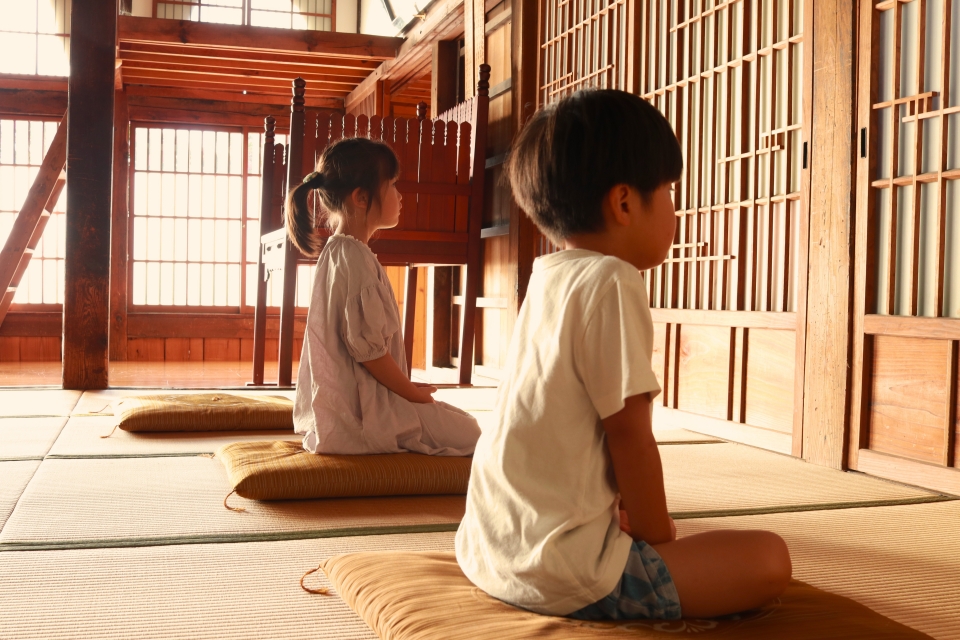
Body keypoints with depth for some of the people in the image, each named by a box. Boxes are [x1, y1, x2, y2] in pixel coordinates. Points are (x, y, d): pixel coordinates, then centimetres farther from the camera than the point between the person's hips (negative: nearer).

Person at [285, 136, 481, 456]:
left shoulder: (336, 251, 13)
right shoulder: (356, 258, -20)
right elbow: (366, 347, -24)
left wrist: (409, 388, 13)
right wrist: (413, 392, -10)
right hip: (359, 413, -10)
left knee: (462, 422, 21)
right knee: (469, 433, -2)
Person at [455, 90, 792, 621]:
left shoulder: (548, 278, 9)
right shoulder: (611, 283, -17)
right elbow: (628, 434, -16)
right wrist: (659, 538, -1)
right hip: (560, 573, -9)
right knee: (767, 559, -6)